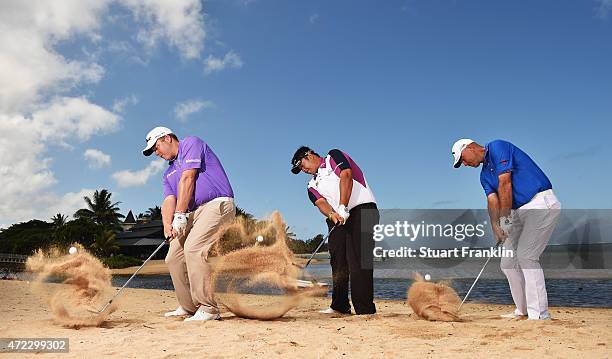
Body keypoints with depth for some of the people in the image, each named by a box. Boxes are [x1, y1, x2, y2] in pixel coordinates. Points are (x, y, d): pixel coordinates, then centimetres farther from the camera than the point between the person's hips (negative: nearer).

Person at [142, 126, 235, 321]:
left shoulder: (191, 143, 2)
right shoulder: (169, 173, 25)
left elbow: (187, 179, -11)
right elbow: (168, 200, 8)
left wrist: (180, 215, -16)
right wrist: (167, 224, -13)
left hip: (217, 204, -9)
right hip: (193, 213, 9)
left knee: (194, 248, -26)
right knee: (173, 257, 5)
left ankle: (208, 309, -21)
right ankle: (188, 307, 17)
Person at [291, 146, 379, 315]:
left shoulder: (334, 157, 9)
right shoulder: (313, 185, 22)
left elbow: (346, 177, -9)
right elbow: (321, 202, 3)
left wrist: (343, 208, -21)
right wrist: (332, 215, -21)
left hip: (362, 208, -6)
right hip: (337, 220, 7)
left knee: (358, 261, -13)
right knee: (337, 262, 2)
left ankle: (365, 309, -13)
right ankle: (340, 306, 13)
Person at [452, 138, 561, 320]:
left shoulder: (497, 147, -6)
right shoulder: (484, 175, 18)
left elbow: (505, 184, -15)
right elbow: (492, 200, 2)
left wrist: (505, 218, -16)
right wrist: (495, 226, -15)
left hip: (542, 202, -9)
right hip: (519, 211, 9)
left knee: (526, 255, -17)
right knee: (508, 262, 7)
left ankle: (540, 315, -15)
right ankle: (523, 310, 18)